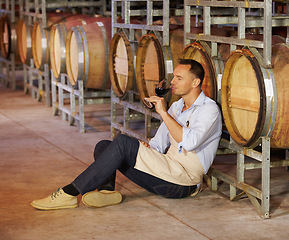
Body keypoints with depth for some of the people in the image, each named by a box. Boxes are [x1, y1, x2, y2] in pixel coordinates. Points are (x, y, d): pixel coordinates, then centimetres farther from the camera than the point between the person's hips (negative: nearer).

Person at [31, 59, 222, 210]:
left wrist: (164, 113, -20)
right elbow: (158, 144, 20)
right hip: (165, 175, 9)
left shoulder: (209, 109, -7)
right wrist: (146, 148, -3)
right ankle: (107, 191, -28)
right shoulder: (176, 107, 20)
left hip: (183, 182, -9)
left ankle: (70, 193, -27)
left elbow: (188, 142, -24)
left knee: (123, 142, -25)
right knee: (103, 146, -2)